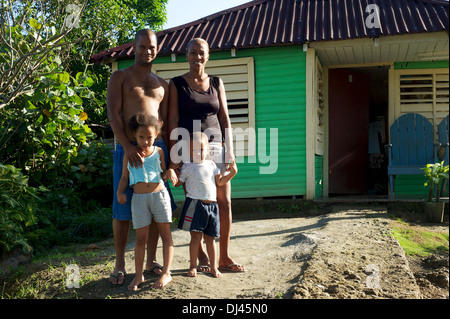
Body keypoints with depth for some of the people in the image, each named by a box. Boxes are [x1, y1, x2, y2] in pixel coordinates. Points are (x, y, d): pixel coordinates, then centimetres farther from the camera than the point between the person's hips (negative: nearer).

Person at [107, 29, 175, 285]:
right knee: (123, 209, 0)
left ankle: (152, 260, 18)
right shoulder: (120, 77, 5)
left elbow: (165, 122, 16)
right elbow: (113, 113, -7)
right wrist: (128, 146, -21)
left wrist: (170, 156, 9)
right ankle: (120, 264, 11)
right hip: (128, 149, -4)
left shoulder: (162, 84, 17)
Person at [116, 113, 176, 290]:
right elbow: (124, 177, 10)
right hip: (139, 198, 0)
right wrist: (119, 192, -6)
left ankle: (166, 273, 9)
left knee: (165, 234, 2)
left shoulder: (158, 152, 6)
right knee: (140, 238, 4)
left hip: (159, 194, 0)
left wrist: (169, 172, -9)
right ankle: (139, 275, 14)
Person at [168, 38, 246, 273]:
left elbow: (224, 118, 11)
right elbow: (173, 121, 0)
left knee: (224, 202, -1)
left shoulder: (216, 83, 13)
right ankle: (201, 256, 13)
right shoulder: (177, 84, 5)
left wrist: (229, 150, 4)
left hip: (215, 146, 3)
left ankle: (224, 257, 9)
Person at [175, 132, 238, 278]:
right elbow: (178, 183, 3)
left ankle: (213, 266, 19)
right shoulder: (188, 167, 2)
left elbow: (220, 182, 15)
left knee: (210, 238, 10)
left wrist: (232, 173, 5)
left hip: (211, 204, 4)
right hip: (195, 204, -3)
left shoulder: (211, 164, 13)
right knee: (196, 236, -3)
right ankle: (193, 266, 11)